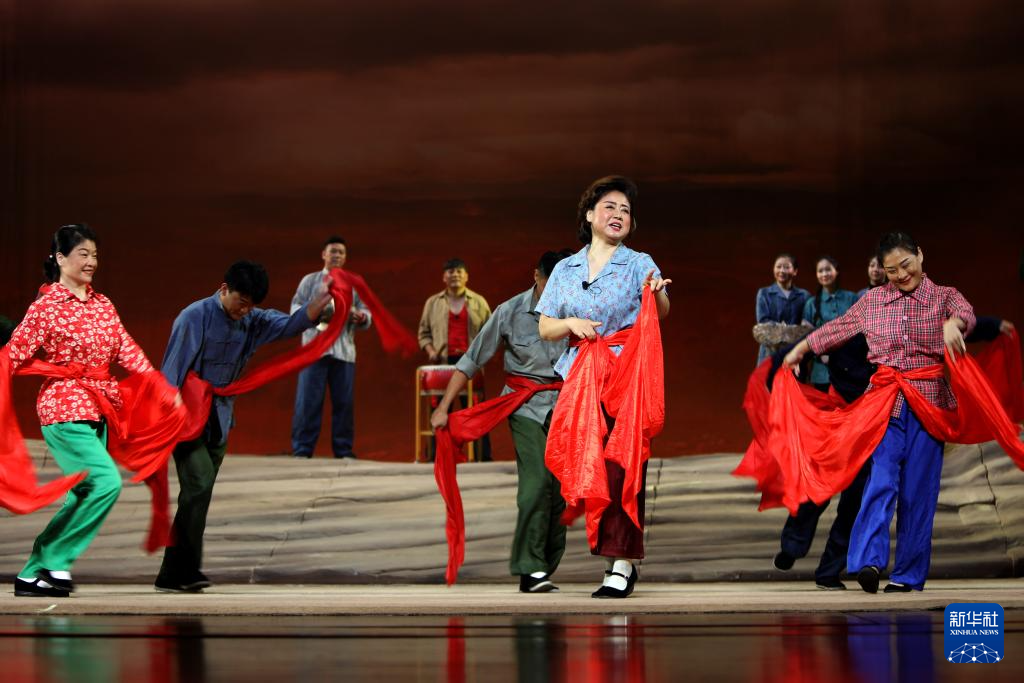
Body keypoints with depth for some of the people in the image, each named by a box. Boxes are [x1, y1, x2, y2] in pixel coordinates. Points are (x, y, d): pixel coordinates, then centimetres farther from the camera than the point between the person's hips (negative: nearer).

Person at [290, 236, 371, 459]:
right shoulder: (310, 280, 12)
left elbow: (367, 315, 13)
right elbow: (296, 309, 3)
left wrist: (361, 317, -11)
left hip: (344, 350, 2)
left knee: (344, 401, 0)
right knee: (309, 400, -6)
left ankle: (343, 449, 6)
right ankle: (302, 448, -3)